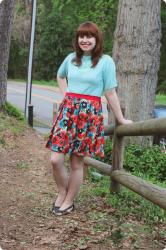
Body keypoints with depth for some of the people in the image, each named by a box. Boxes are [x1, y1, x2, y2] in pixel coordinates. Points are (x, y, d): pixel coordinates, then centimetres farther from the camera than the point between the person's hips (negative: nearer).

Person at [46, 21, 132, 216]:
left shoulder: (105, 61, -5)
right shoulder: (71, 58, 8)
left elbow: (110, 93, -1)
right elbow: (60, 76, 29)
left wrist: (121, 119, 1)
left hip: (89, 113, -3)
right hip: (68, 110, 3)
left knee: (77, 163, 4)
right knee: (56, 159, -5)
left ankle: (69, 201, 22)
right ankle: (62, 193, 22)